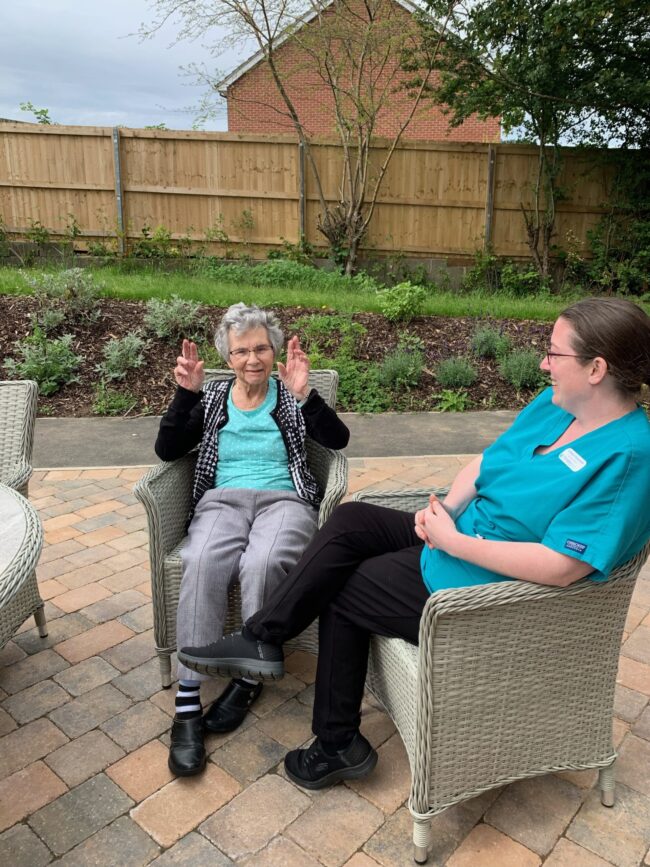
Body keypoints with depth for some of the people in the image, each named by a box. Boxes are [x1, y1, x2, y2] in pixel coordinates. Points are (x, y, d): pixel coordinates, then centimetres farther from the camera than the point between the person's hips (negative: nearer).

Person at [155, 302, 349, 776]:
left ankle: (250, 678, -12)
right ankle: (187, 699, -27)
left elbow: (338, 439, -2)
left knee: (261, 563, -35)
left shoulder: (290, 397, 11)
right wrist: (186, 392, -6)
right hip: (222, 500, 2)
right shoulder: (212, 398, 16)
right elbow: (168, 451, 6)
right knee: (202, 563, -33)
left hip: (285, 499, -1)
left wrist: (304, 394, -17)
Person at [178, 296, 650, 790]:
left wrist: (453, 540, -24)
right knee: (351, 521, -3)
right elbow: (488, 461, 10)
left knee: (339, 589, 0)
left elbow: (561, 566, -30)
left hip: (484, 597, -8)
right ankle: (261, 640, 8)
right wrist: (444, 507, -8)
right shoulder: (553, 404, 1)